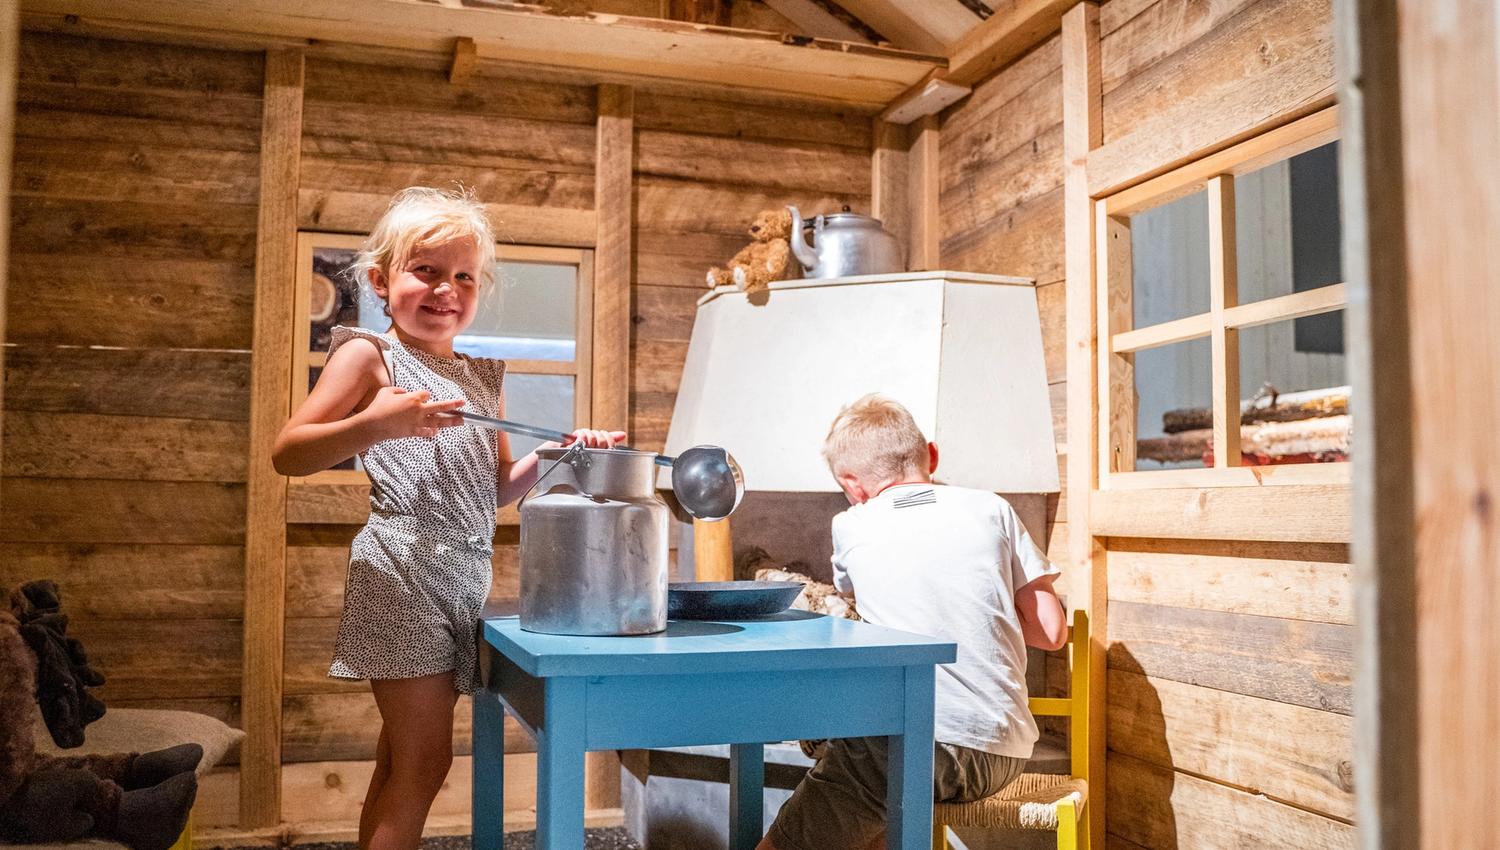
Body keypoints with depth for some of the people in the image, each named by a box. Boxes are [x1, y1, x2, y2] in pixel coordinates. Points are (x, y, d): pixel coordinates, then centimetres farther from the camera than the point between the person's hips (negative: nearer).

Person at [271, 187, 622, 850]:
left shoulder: (483, 376, 18)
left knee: (402, 760, 13)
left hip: (466, 574, 7)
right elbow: (286, 455, -8)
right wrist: (374, 425, -23)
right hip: (404, 569, -7)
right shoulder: (370, 355, -1)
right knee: (425, 759, -6)